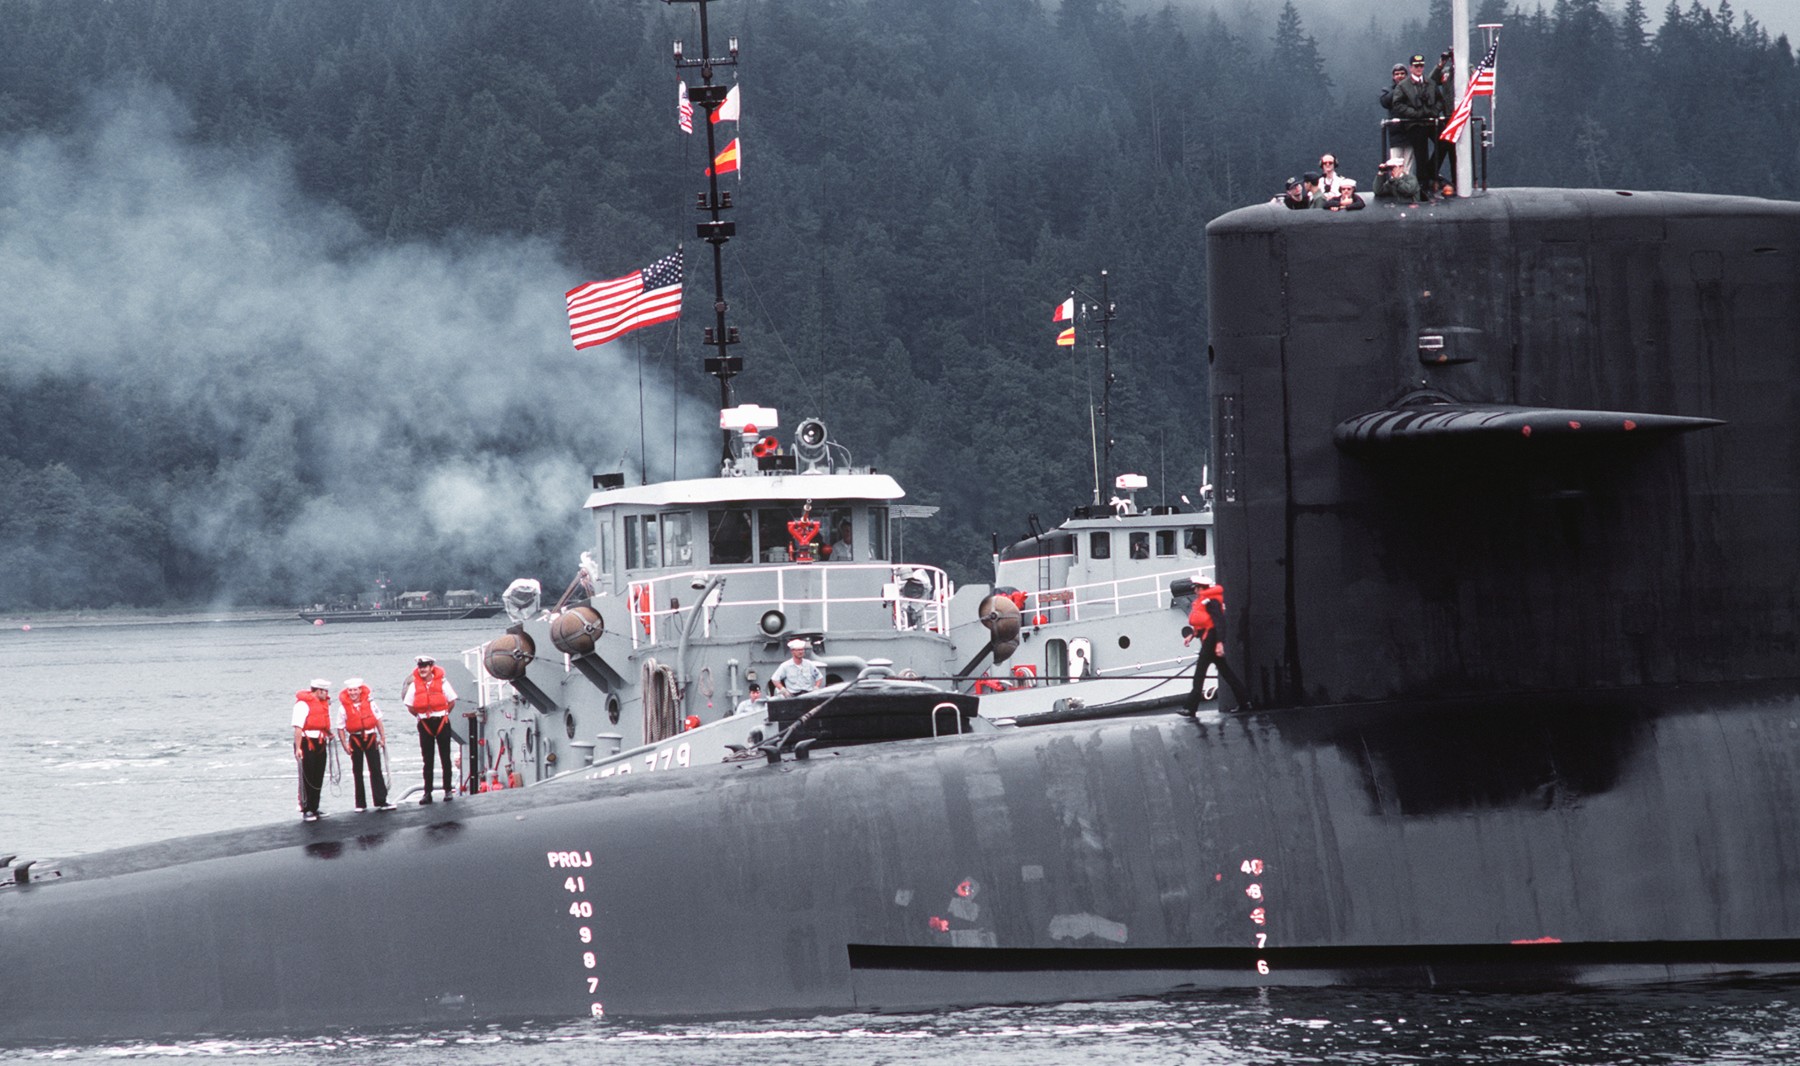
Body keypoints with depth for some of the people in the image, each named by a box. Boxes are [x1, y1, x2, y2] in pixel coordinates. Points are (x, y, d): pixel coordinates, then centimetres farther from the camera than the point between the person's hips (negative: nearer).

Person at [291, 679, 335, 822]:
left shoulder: (324, 703, 14)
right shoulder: (303, 703, -13)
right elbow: (298, 727, -18)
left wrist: (329, 734, 12)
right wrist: (298, 748, -23)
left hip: (320, 744, 9)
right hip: (307, 744, -9)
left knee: (318, 778, 11)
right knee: (307, 778, -8)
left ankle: (314, 809, 20)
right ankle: (306, 810, -5)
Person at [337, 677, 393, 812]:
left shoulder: (370, 704, -2)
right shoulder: (344, 707, -6)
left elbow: (378, 721, 6)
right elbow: (340, 729, -2)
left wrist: (382, 738, 1)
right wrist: (345, 745, -10)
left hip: (371, 738, 1)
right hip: (355, 740, -1)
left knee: (376, 770, -3)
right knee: (357, 772, 6)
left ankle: (381, 801, -3)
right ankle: (360, 804, 12)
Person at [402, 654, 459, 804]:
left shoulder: (441, 682, -4)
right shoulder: (414, 684, -1)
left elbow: (452, 702, 4)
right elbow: (410, 706, 7)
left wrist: (442, 714, 7)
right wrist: (421, 716, 6)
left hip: (441, 722, -1)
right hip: (424, 724, 1)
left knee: (445, 757, 2)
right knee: (427, 759, 3)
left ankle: (448, 790, 8)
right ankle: (427, 793, 4)